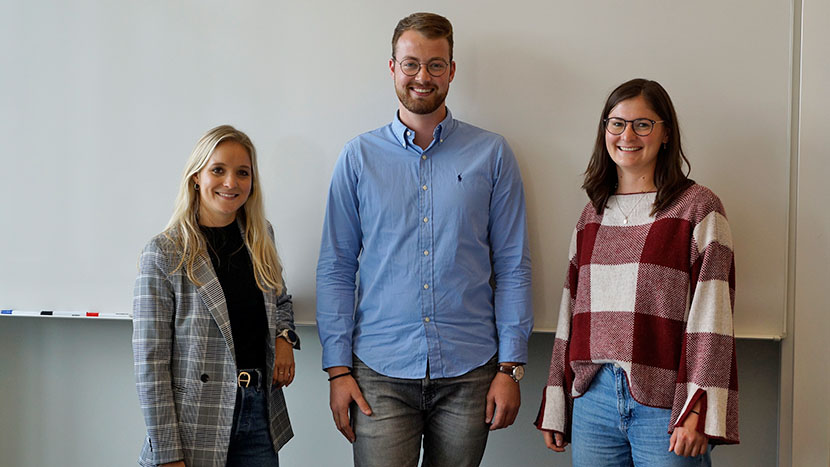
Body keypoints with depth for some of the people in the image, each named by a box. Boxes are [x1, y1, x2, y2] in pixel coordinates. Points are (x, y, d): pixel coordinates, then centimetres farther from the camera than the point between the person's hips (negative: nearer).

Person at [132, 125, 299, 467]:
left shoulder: (261, 238, 5)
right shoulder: (163, 254, -10)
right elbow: (150, 364, -11)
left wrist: (284, 336, 0)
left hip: (260, 415, 4)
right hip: (195, 424, -4)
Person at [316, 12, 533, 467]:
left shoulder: (491, 154, 4)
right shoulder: (359, 157, 4)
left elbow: (512, 266, 3)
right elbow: (335, 268, 4)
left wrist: (510, 366, -2)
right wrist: (337, 368, -2)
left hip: (468, 371, 1)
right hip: (381, 374, 0)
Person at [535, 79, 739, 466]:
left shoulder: (698, 209, -3)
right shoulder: (592, 215, 13)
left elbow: (712, 317, -9)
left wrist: (697, 413, -16)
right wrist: (554, 408, 12)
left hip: (664, 404, -4)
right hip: (593, 399, 5)